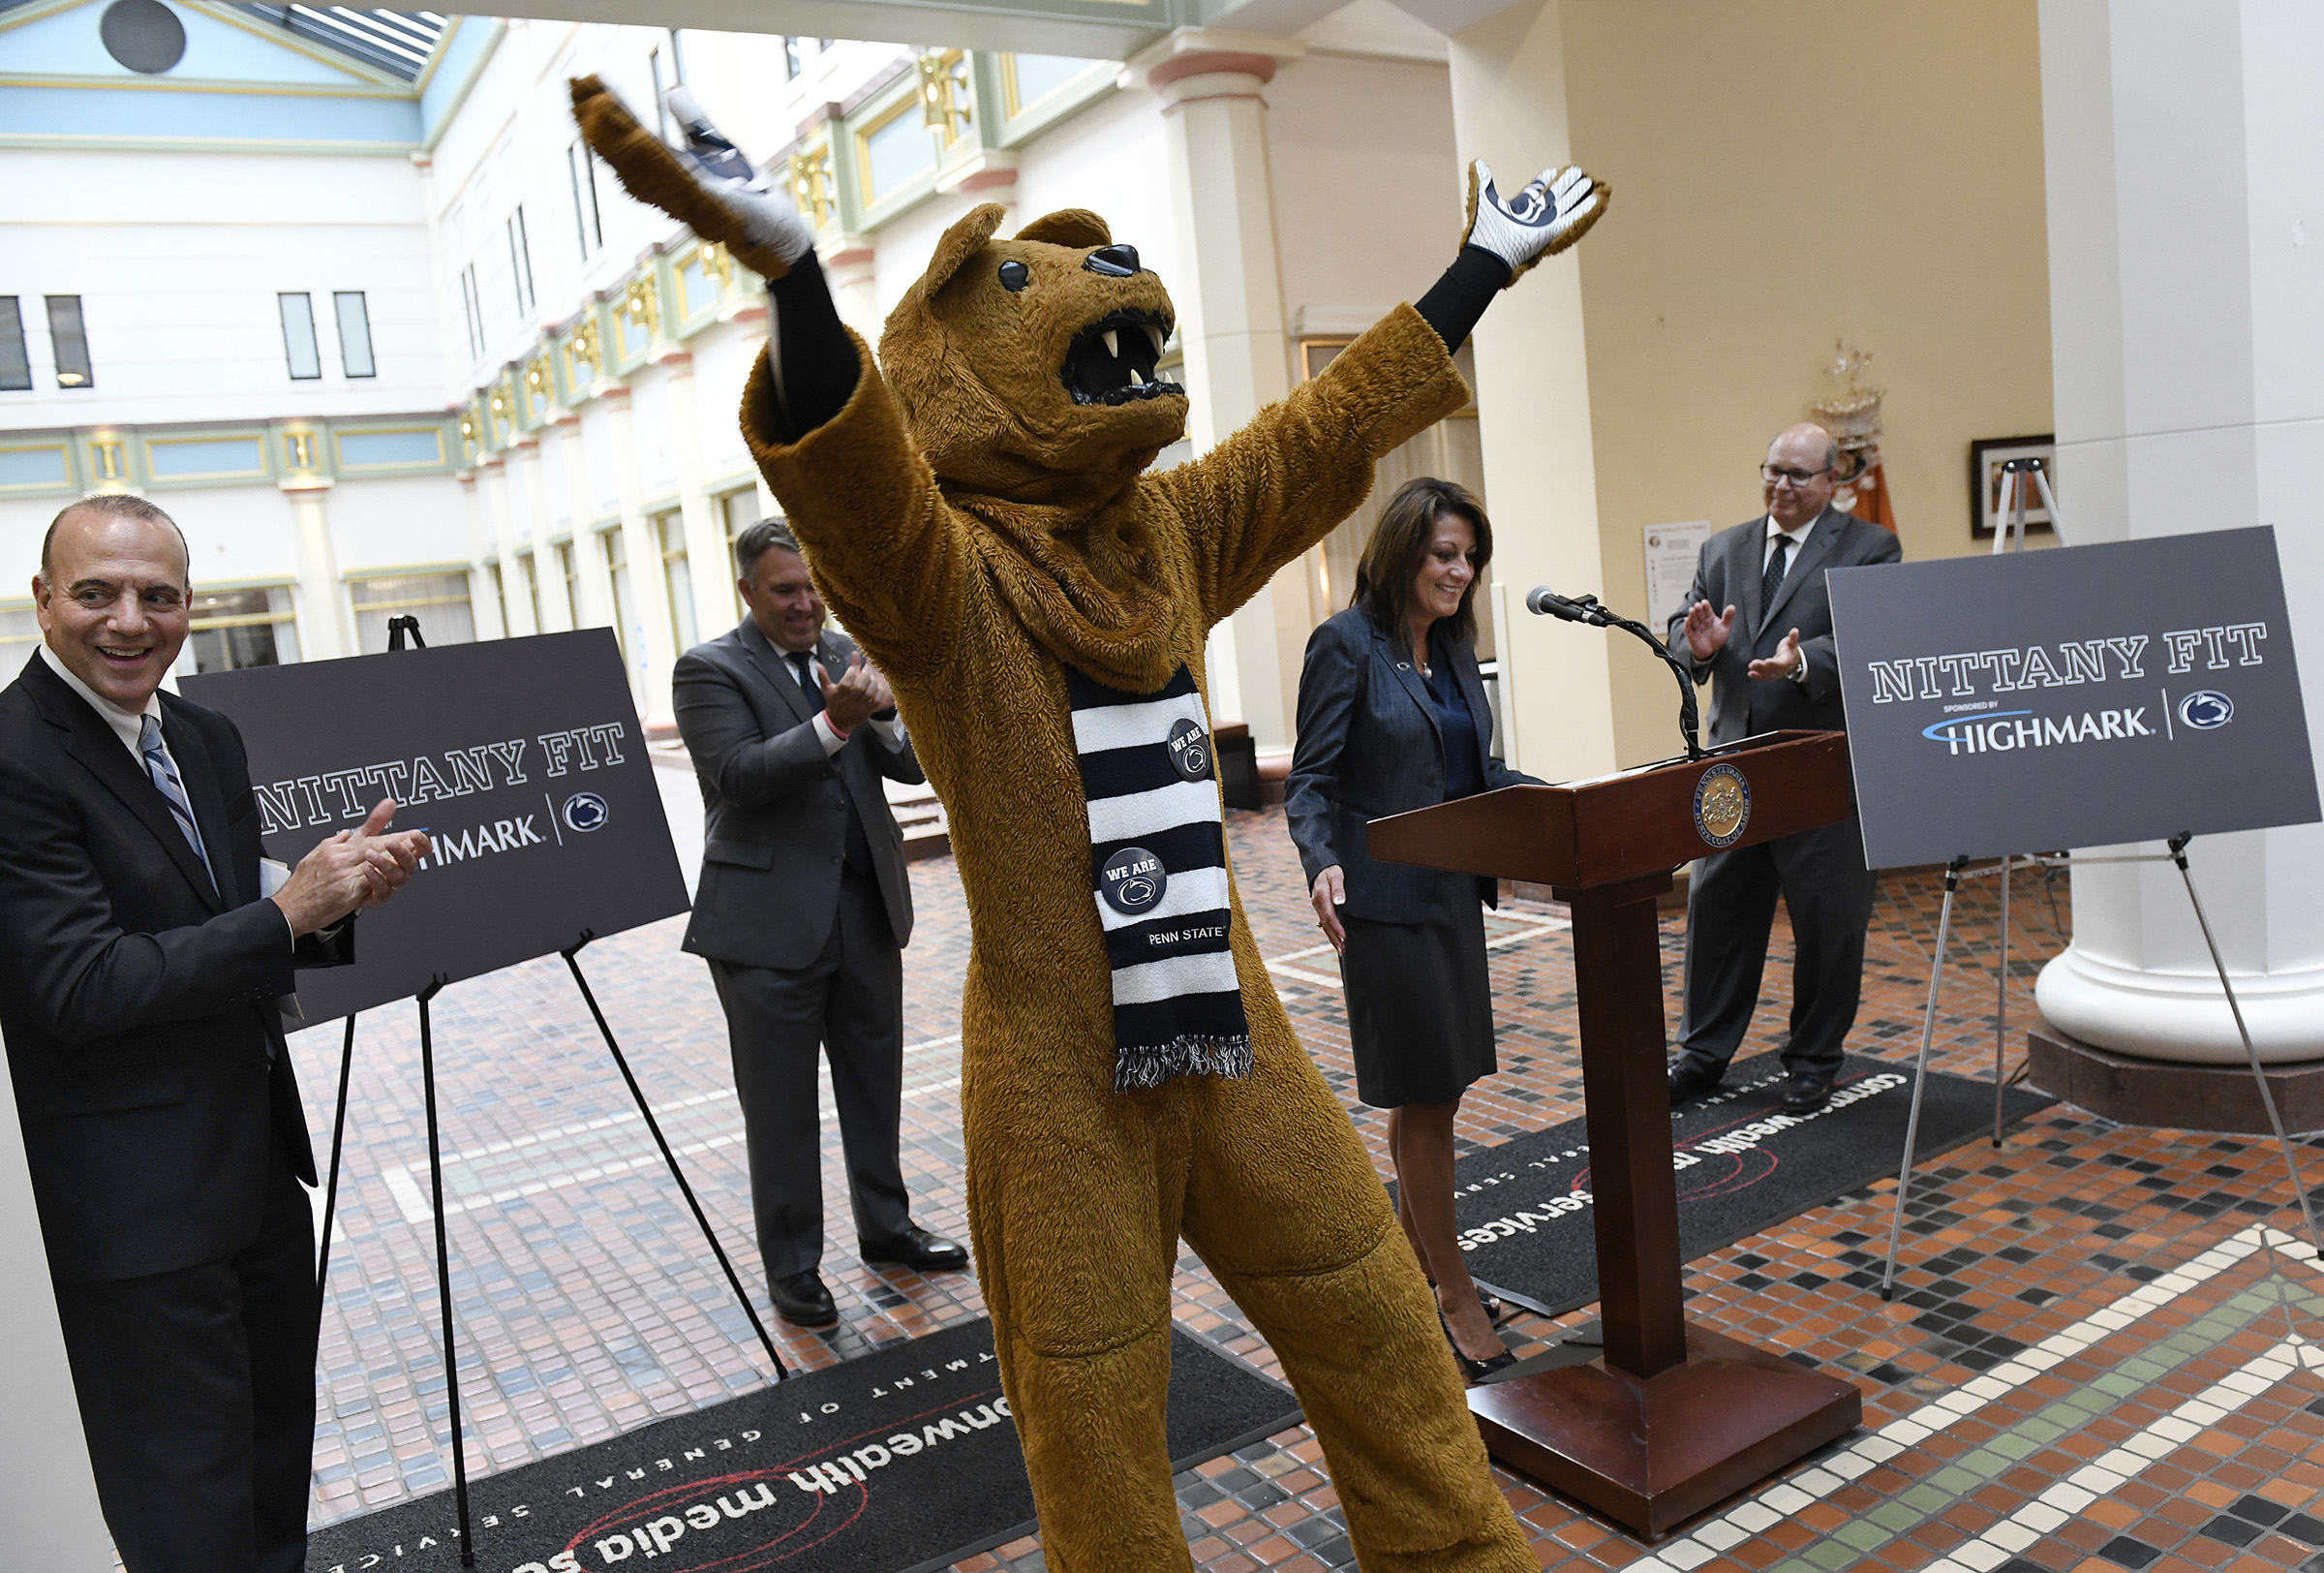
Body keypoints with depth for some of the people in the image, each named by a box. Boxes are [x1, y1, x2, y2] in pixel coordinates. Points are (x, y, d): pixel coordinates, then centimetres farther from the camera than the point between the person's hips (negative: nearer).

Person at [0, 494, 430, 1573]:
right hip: (142, 1202, -8)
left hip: (260, 1159, 8)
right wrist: (284, 914, -21)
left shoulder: (207, 738, 7)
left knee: (278, 1453, 24)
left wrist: (336, 897, -7)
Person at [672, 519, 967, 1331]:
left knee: (875, 1083, 17)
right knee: (781, 1105, 5)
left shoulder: (850, 654, 10)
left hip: (867, 908, 5)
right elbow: (737, 776, -19)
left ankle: (885, 1227, 34)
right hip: (771, 921, -5)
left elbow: (915, 764, 6)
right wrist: (833, 722, -26)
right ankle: (792, 1264, 19)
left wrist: (885, 714, -14)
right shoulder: (710, 670, -6)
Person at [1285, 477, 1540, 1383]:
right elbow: (1310, 780, -13)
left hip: (1453, 893, 8)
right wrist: (1321, 865, -30)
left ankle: (1409, 1256, 32)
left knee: (1439, 1088, 15)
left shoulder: (1453, 646, 11)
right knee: (1422, 1094, 0)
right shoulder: (1347, 644, -11)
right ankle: (1453, 1293, 14)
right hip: (1387, 900, -8)